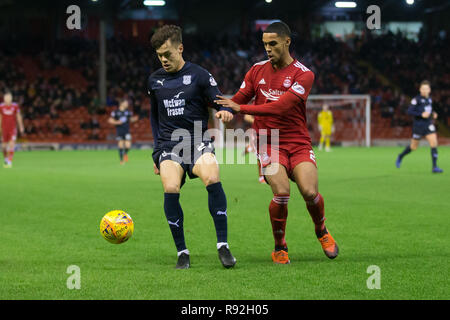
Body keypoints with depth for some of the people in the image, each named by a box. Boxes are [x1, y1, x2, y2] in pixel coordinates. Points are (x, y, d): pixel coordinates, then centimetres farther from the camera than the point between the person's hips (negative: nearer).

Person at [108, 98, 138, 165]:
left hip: (127, 131, 2)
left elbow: (131, 119, 16)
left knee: (128, 146, -11)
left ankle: (125, 153, 21)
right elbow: (110, 120, -1)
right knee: (120, 145, 0)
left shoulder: (128, 111, 6)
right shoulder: (116, 112, -3)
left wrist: (134, 119, -5)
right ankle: (121, 160, 14)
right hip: (119, 131, -2)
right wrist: (116, 122, -17)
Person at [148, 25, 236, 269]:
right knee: (170, 188, -25)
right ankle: (182, 252, -12)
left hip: (198, 141, -2)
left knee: (212, 179, -30)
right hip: (169, 145, 2)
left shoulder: (199, 75, 2)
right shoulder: (154, 80, 14)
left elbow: (220, 102, 3)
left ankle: (223, 245, -21)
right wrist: (157, 150, 21)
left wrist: (224, 111, -22)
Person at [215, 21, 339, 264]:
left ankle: (322, 232, 14)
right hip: (268, 142, 1)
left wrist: (240, 108, -22)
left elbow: (280, 107, -19)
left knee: (310, 192, -19)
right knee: (281, 193, -22)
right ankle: (280, 248, 1)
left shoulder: (303, 74, -7)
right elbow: (238, 100, 14)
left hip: (298, 142, -1)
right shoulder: (257, 70, 7)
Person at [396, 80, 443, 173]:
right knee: (413, 147, 8)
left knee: (434, 143, -12)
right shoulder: (416, 99, -11)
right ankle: (400, 157, 38)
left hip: (428, 125, 5)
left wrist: (433, 114, 7)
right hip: (418, 125, -5)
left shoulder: (429, 99, 11)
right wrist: (421, 114, -23)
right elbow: (409, 112, -14)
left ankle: (435, 167, -11)